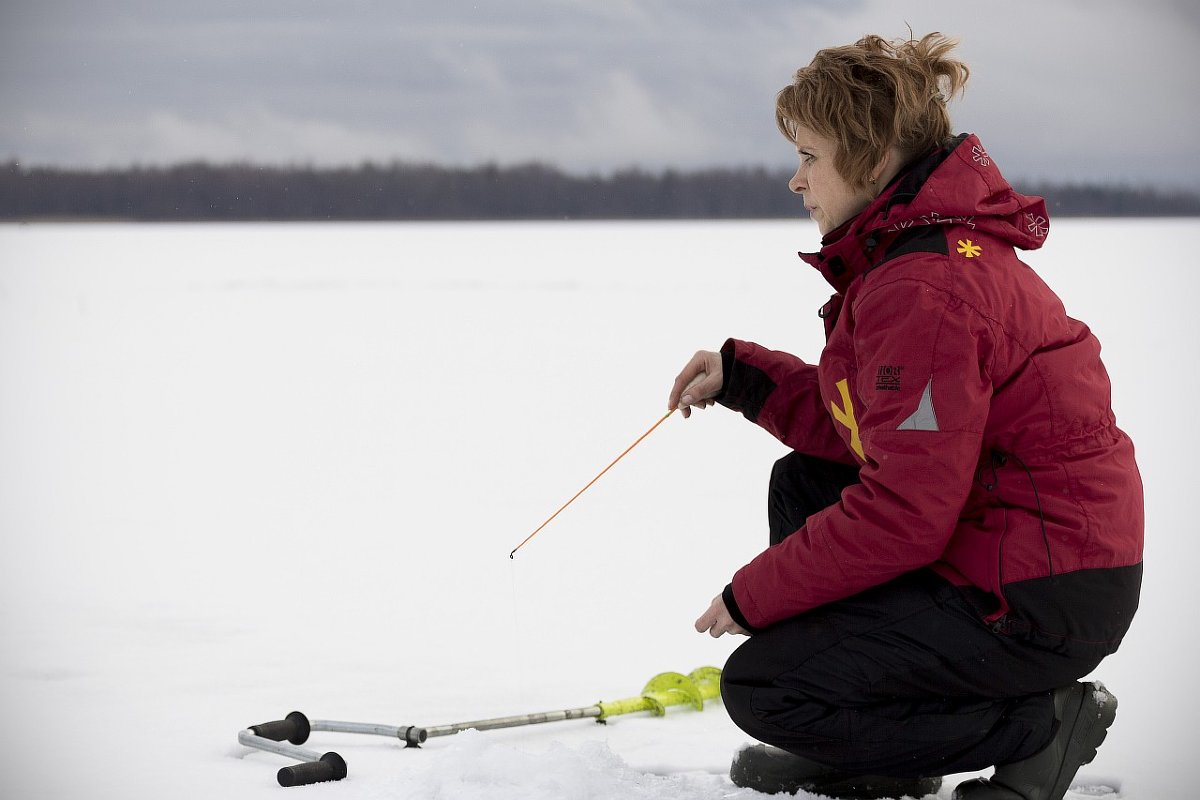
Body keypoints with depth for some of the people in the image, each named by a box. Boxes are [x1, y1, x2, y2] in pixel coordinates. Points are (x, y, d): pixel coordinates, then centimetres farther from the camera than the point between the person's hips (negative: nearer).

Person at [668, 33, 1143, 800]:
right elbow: (869, 430, 15)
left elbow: (905, 515, -24)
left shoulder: (926, 287, -22)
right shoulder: (921, 250, 12)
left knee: (760, 686, -7)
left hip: (1045, 604, -11)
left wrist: (752, 596, -14)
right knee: (801, 483, 23)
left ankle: (1038, 725, -5)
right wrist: (743, 377, 9)